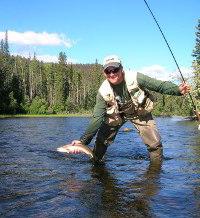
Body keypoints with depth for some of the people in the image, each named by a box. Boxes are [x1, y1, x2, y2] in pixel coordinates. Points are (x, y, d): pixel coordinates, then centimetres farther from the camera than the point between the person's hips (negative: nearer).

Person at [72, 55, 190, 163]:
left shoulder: (135, 78, -29)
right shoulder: (103, 92, -24)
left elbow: (160, 85, -21)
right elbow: (97, 118, -24)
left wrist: (178, 90, -38)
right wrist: (83, 140, -32)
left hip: (140, 113, -1)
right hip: (116, 115, 1)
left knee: (155, 143, -9)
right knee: (101, 141, -5)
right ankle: (95, 162, 22)